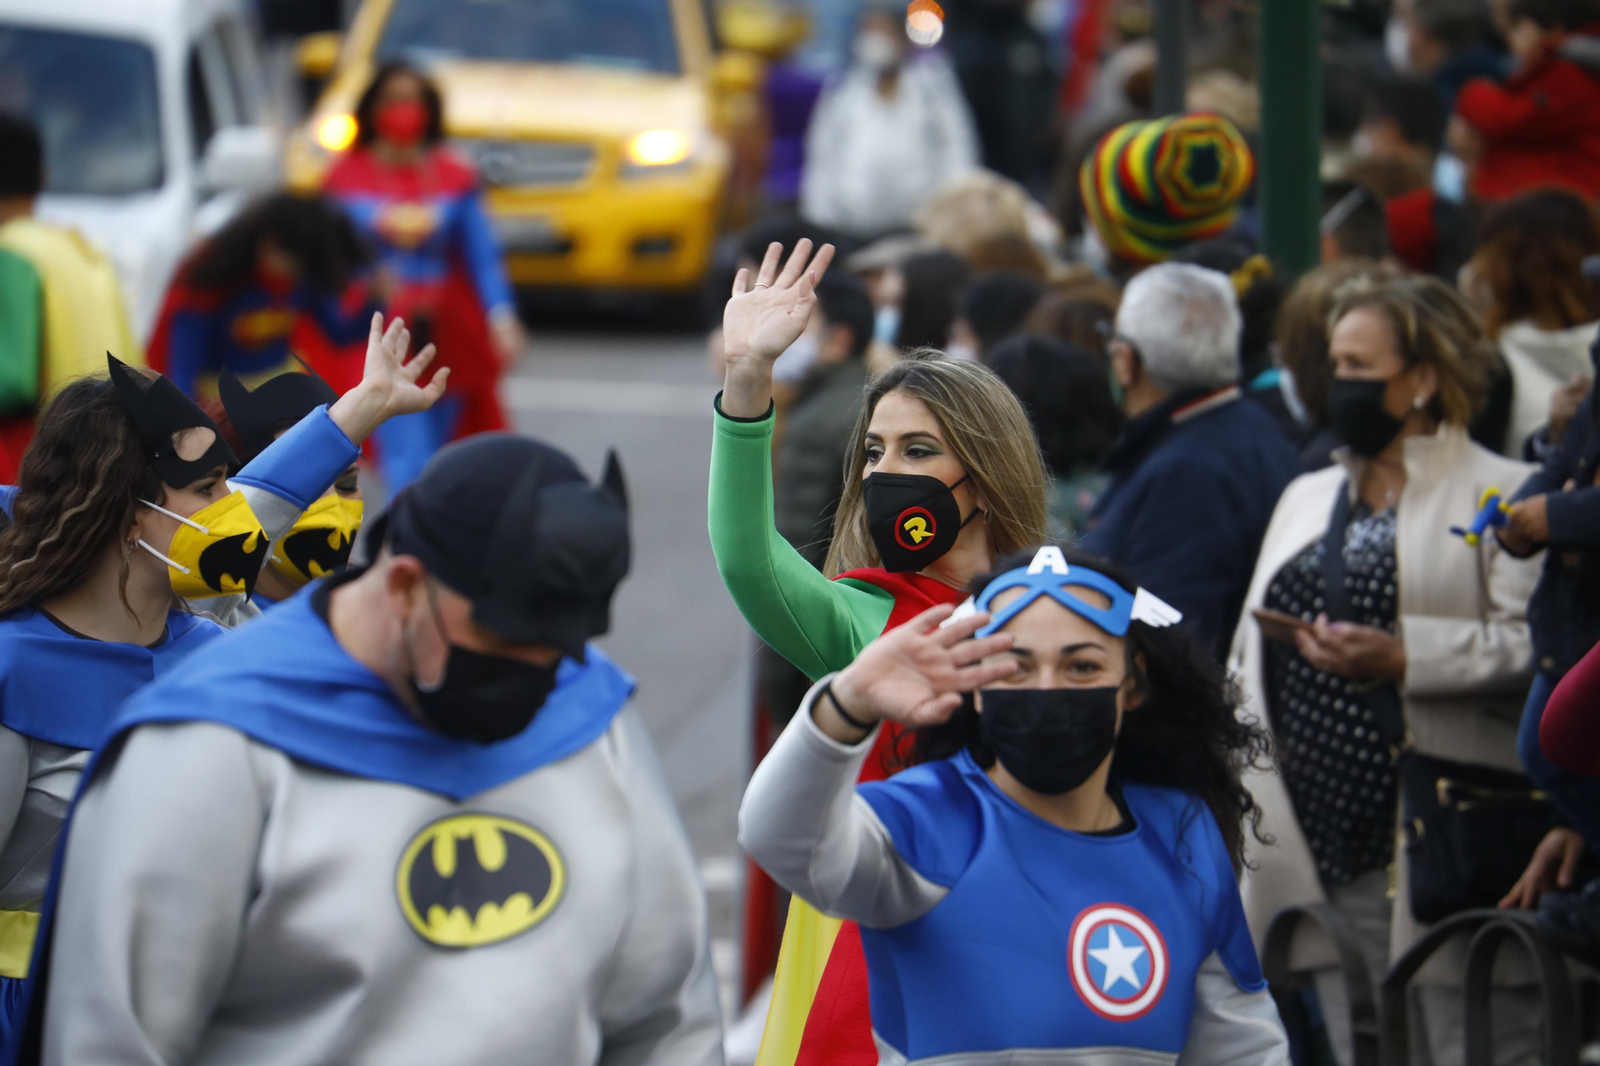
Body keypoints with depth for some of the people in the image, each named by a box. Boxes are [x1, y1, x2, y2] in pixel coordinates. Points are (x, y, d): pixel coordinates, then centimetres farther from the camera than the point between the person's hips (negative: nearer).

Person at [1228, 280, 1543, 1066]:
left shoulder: (1501, 493, -2)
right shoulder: (1306, 498, 21)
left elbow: (1536, 643, -15)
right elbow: (1249, 654, 22)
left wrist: (1403, 659, -24)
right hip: (1327, 844, 7)